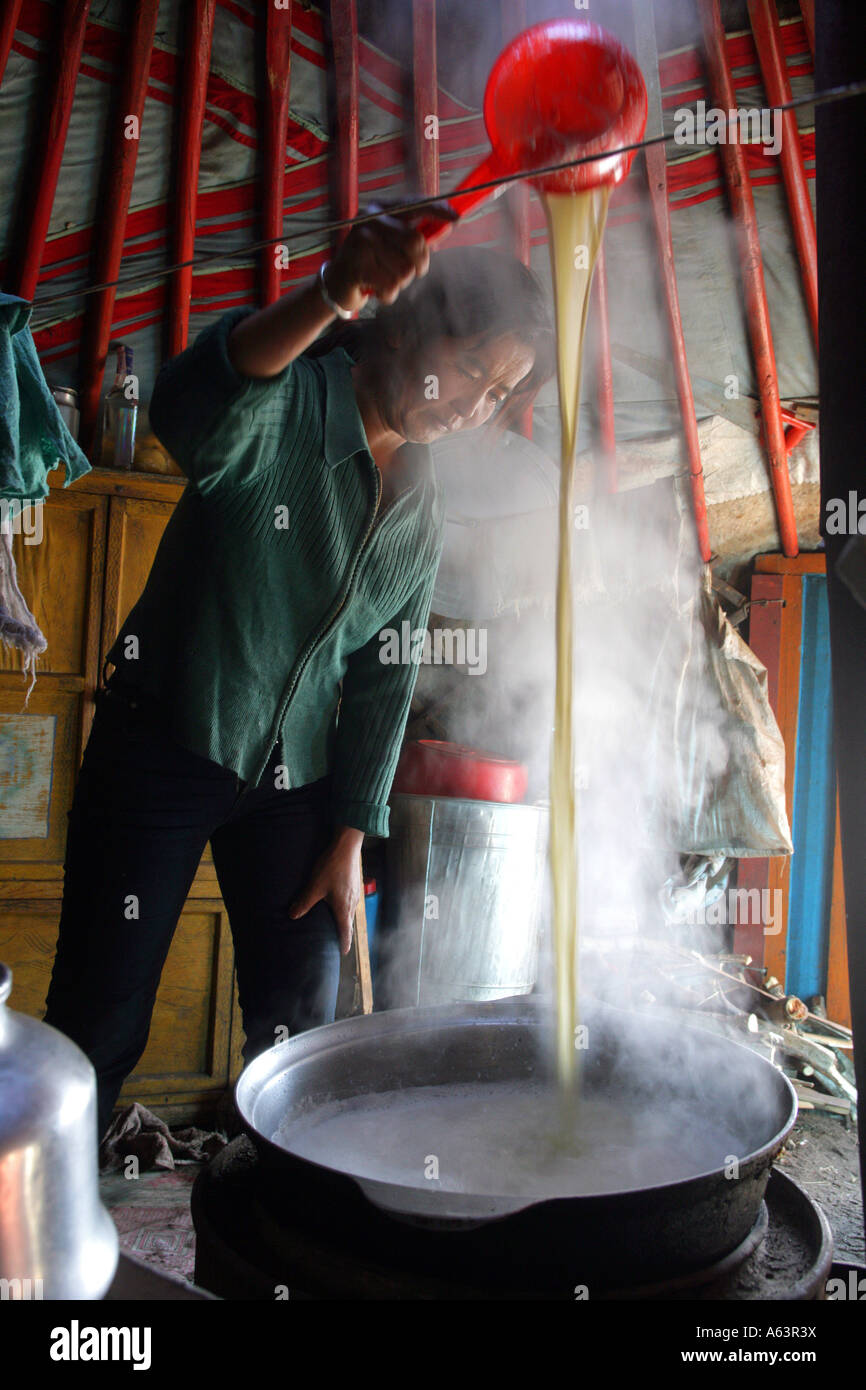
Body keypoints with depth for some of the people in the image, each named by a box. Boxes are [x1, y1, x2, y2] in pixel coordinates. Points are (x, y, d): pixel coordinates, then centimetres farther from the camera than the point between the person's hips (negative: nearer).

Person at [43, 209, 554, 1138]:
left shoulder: (423, 510, 7)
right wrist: (329, 298, -54)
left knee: (302, 1025, 9)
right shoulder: (285, 406, -11)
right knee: (99, 1023, 1)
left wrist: (351, 840, 5)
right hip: (164, 744, -5)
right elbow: (191, 409, -37)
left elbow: (384, 684, 9)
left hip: (295, 774, 6)